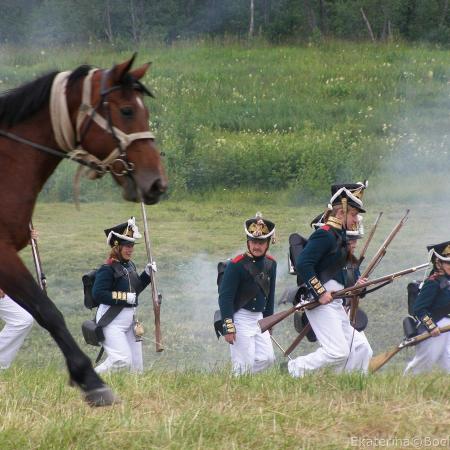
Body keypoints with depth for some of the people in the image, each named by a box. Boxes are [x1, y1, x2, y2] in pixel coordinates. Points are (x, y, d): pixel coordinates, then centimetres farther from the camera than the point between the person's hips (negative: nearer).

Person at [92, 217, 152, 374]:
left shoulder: (130, 265, 11)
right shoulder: (108, 269, -15)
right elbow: (98, 294, -24)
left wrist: (146, 274, 9)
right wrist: (125, 297, -22)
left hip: (129, 319, 9)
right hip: (112, 322, -9)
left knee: (136, 365, 7)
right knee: (122, 360, -18)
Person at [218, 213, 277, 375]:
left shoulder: (270, 263, 6)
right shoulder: (237, 265, -15)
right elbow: (225, 297, -16)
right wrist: (228, 327, -20)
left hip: (259, 319, 7)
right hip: (241, 320, -7)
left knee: (267, 358, 6)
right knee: (245, 365, -7)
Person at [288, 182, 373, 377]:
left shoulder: (339, 236, 17)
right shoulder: (324, 235, -13)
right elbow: (302, 264, -23)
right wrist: (320, 293, -21)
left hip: (335, 304, 10)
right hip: (322, 303, -10)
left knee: (362, 349, 4)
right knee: (338, 352, -15)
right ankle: (297, 369, -1)